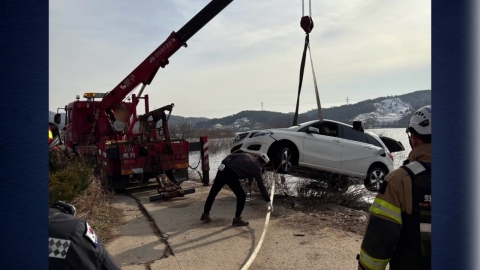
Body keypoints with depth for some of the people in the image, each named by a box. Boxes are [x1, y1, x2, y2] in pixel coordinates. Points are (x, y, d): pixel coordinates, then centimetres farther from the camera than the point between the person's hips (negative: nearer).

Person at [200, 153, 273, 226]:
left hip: (223, 170, 7)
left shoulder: (246, 155, 24)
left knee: (213, 192, 19)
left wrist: (223, 164, 1)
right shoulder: (257, 168, 9)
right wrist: (268, 201, 15)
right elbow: (261, 186, 10)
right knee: (241, 196, 13)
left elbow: (231, 156, 13)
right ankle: (237, 219, 15)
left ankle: (205, 214, 34)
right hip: (232, 175, -7)